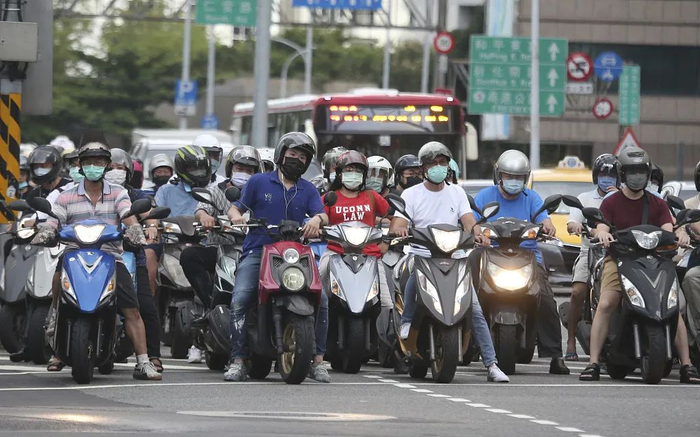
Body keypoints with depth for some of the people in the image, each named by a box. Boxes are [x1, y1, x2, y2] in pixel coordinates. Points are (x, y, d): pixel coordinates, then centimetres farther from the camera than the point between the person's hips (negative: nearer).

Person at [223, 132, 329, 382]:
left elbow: (322, 214, 2)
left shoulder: (308, 190, 17)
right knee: (239, 301, -21)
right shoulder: (259, 182, 12)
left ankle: (317, 360, -10)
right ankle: (238, 361, -19)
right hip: (258, 252, -2)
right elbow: (237, 207, 11)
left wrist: (317, 219, -22)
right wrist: (236, 216, -14)